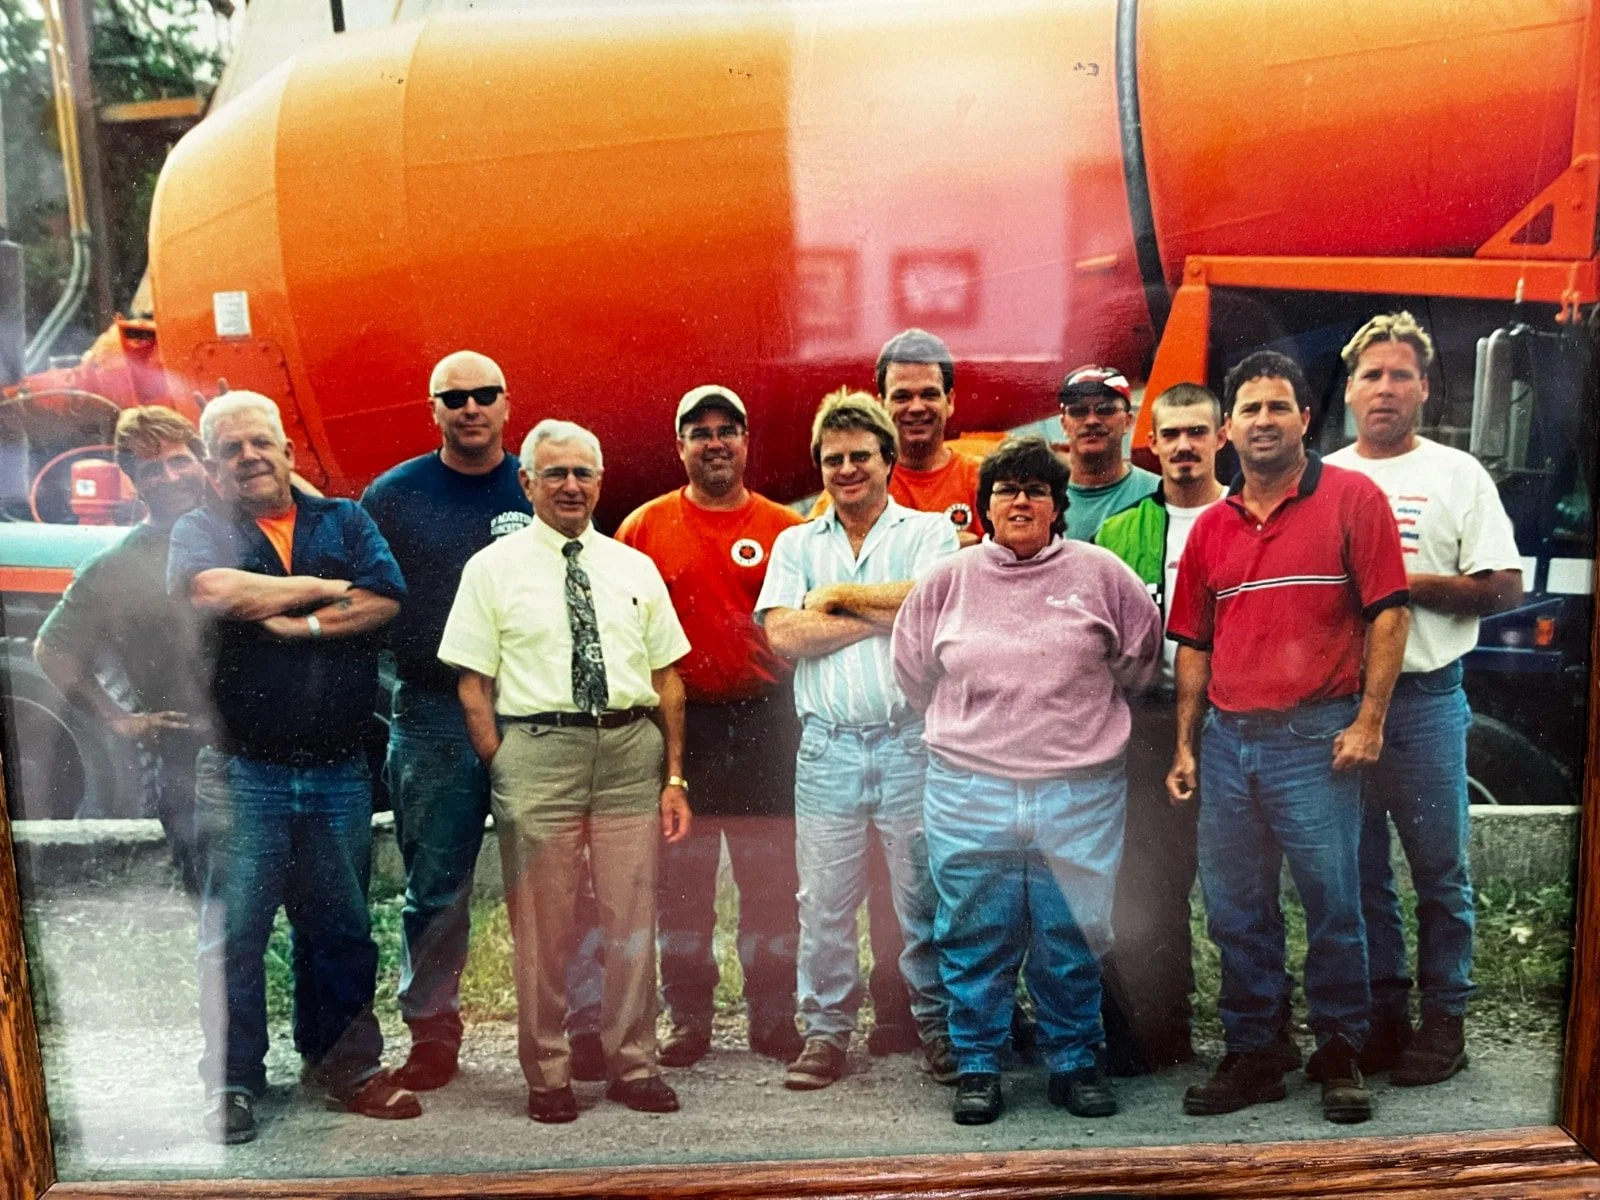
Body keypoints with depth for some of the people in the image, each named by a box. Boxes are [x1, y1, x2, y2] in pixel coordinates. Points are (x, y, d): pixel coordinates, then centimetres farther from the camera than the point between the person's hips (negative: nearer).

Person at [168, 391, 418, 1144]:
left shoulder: (344, 521, 11)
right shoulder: (200, 531, 6)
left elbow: (386, 600, -6)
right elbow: (212, 589, -18)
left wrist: (294, 623, -13)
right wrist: (326, 587, -9)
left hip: (339, 771, 2)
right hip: (242, 772, -2)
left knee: (343, 929, 11)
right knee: (233, 933, 3)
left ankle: (347, 1065, 25)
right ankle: (232, 1085, 18)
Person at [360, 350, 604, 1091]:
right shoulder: (394, 496, 5)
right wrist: (389, 686, -2)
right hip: (433, 718, 0)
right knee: (435, 888, 8)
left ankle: (585, 1025, 14)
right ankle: (432, 1032, 24)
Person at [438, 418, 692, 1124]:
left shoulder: (635, 569, 12)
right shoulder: (492, 569, 3)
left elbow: (667, 677, 11)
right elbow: (472, 684, 1)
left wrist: (675, 776, 5)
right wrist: (502, 775, -6)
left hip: (632, 749, 3)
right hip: (538, 751, -2)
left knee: (632, 919, 9)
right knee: (542, 926, 5)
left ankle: (633, 1067, 25)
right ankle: (547, 1075, 23)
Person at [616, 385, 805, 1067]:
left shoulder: (785, 529, 4)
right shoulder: (645, 527, 4)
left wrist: (800, 714, -3)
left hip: (764, 721, 0)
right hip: (679, 723, 0)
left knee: (771, 876, 7)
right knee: (681, 879, 8)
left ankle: (773, 1018, 21)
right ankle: (688, 1021, 21)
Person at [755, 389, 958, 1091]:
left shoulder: (928, 531, 7)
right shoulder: (795, 544, 12)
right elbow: (784, 636, -3)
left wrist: (840, 595, -5)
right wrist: (885, 617, -6)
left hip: (911, 737, -1)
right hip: (829, 743, 2)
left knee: (926, 893, 5)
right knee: (824, 899, 6)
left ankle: (940, 1025, 21)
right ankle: (826, 1030, 20)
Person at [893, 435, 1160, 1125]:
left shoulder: (1100, 574, 3)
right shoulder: (946, 581, 6)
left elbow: (1139, 654, 15)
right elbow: (913, 669, 17)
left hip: (1080, 790, 0)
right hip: (969, 791, 1)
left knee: (1073, 933, 7)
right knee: (975, 935, 6)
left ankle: (1074, 1063, 25)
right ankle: (977, 1068, 21)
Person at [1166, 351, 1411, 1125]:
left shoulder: (1353, 498, -2)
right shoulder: (1211, 526, 11)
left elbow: (1387, 614, -6)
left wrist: (1368, 720, -12)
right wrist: (1185, 746, 9)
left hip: (1314, 739, -4)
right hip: (1227, 741, 5)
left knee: (1333, 906, 4)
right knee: (1235, 912, 11)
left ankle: (1339, 1056, 23)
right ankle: (1253, 1054, 26)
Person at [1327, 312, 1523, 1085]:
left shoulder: (1457, 475, 3)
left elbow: (1506, 588, -3)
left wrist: (1410, 584, -13)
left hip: (1423, 697, -3)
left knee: (1439, 870, 3)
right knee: (1358, 871, 10)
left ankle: (1443, 1020, 16)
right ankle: (1383, 1013, 22)